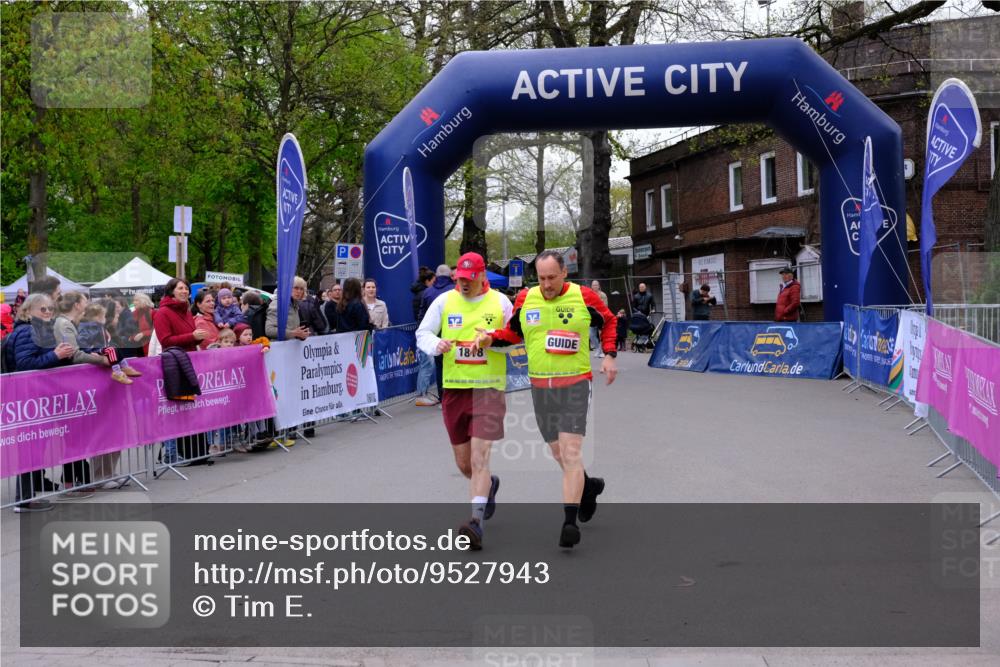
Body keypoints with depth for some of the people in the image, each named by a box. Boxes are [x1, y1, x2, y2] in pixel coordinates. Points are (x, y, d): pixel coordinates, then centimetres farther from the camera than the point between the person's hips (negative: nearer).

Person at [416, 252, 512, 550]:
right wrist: (437, 344, -14)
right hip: (454, 388, 3)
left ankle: (476, 522, -15)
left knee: (479, 456, -14)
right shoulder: (444, 301, 4)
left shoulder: (500, 302, 1)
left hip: (489, 388, -3)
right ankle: (489, 484, 43)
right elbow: (423, 334, 7)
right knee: (463, 463, 11)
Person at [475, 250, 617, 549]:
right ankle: (588, 486, 42)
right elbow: (513, 332, 16)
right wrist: (491, 337, -2)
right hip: (540, 386, 4)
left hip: (575, 382, -4)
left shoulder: (583, 297, -4)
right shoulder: (525, 299, 3)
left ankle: (570, 522, -11)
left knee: (570, 452, -13)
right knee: (557, 452, 12)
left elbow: (608, 321, 12)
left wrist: (609, 355, 2)